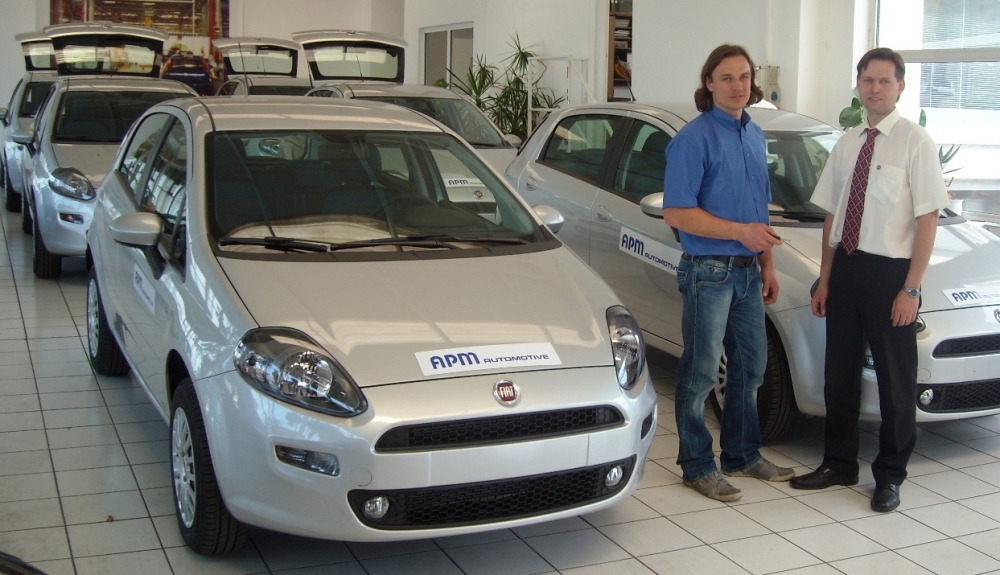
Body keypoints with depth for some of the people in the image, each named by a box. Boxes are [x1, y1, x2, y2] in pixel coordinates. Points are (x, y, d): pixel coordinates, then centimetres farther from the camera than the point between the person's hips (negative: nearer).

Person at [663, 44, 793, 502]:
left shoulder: (754, 136, 13)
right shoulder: (694, 138, -12)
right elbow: (676, 212, -19)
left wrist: (767, 265, 15)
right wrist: (740, 231, -20)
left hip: (747, 271, 8)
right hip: (709, 271, -8)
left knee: (750, 366, 16)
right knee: (701, 373, 1)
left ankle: (742, 454, 31)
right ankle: (697, 466, 13)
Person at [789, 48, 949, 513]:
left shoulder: (915, 142, -9)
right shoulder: (846, 144, 8)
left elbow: (927, 219, -11)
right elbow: (832, 215, 11)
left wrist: (911, 289, -15)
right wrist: (825, 278, 9)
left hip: (889, 273, -5)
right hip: (845, 268, 6)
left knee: (895, 379, 7)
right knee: (840, 371, 15)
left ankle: (889, 476, 24)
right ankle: (839, 464, 31)